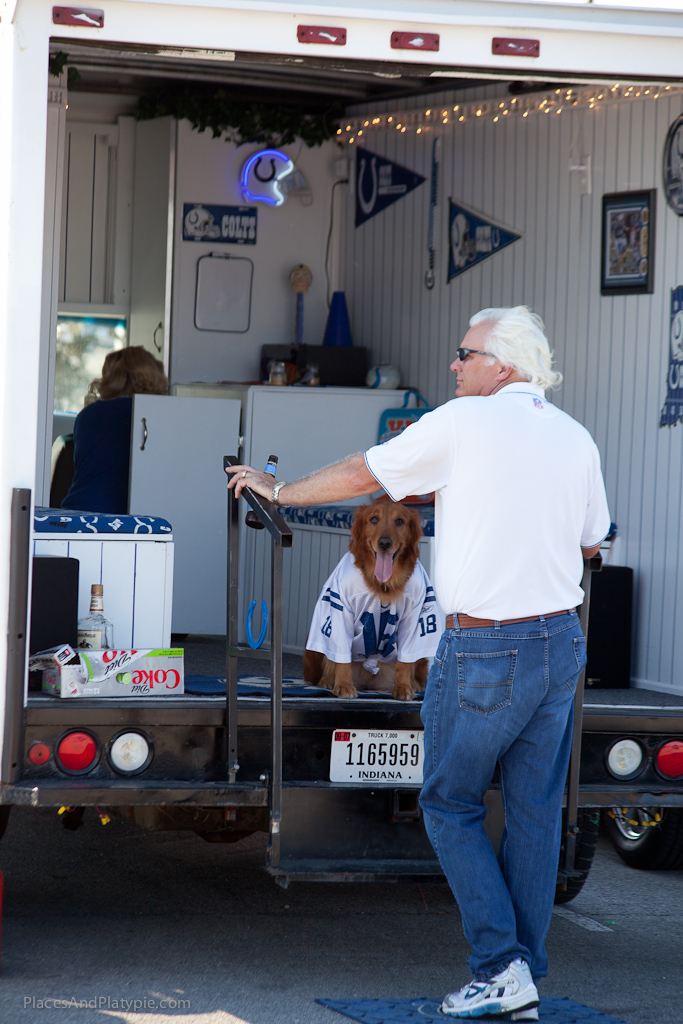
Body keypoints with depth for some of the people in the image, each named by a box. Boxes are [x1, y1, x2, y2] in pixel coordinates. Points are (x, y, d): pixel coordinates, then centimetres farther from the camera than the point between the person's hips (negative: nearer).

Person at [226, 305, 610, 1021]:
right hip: (561, 640, 6)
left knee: (450, 805, 7)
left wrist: (279, 491, 17)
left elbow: (358, 475, 0)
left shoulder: (464, 423, -9)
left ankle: (500, 966, -3)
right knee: (535, 811, 8)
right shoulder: (577, 438, 7)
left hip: (483, 648, -6)